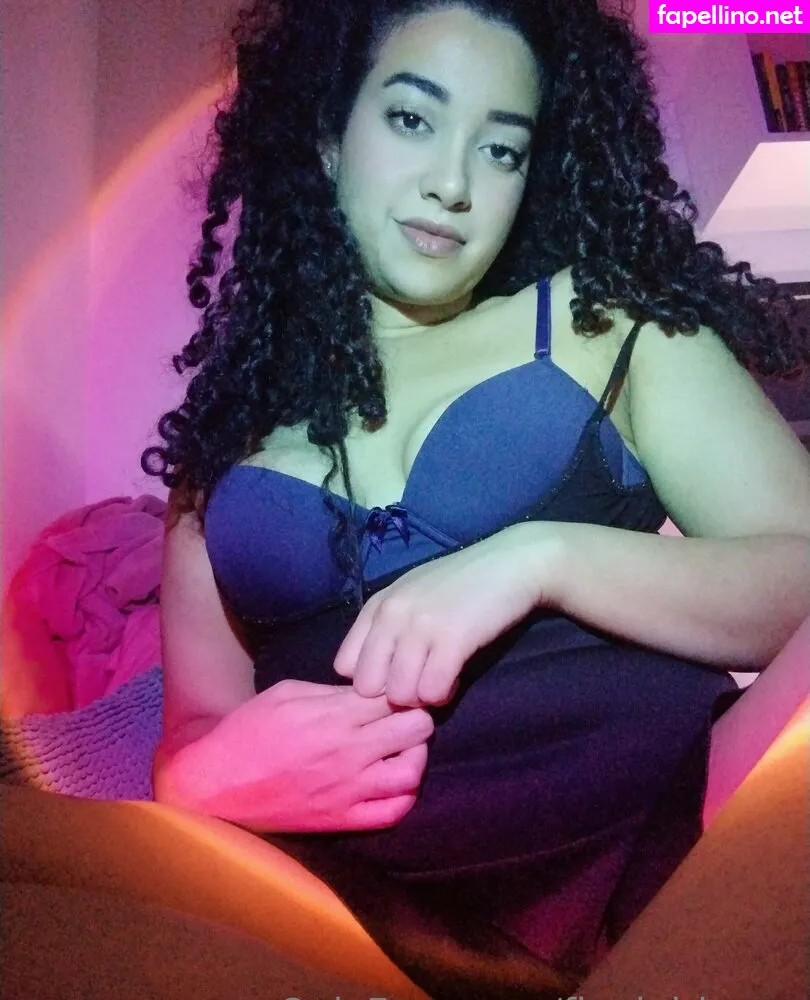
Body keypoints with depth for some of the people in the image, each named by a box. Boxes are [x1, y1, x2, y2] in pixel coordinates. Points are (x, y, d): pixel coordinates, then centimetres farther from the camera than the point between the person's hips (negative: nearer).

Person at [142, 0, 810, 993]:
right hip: (368, 899, 3)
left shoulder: (602, 320, 9)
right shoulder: (236, 415, 14)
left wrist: (543, 558, -15)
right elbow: (197, 720, 13)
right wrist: (204, 778, -10)